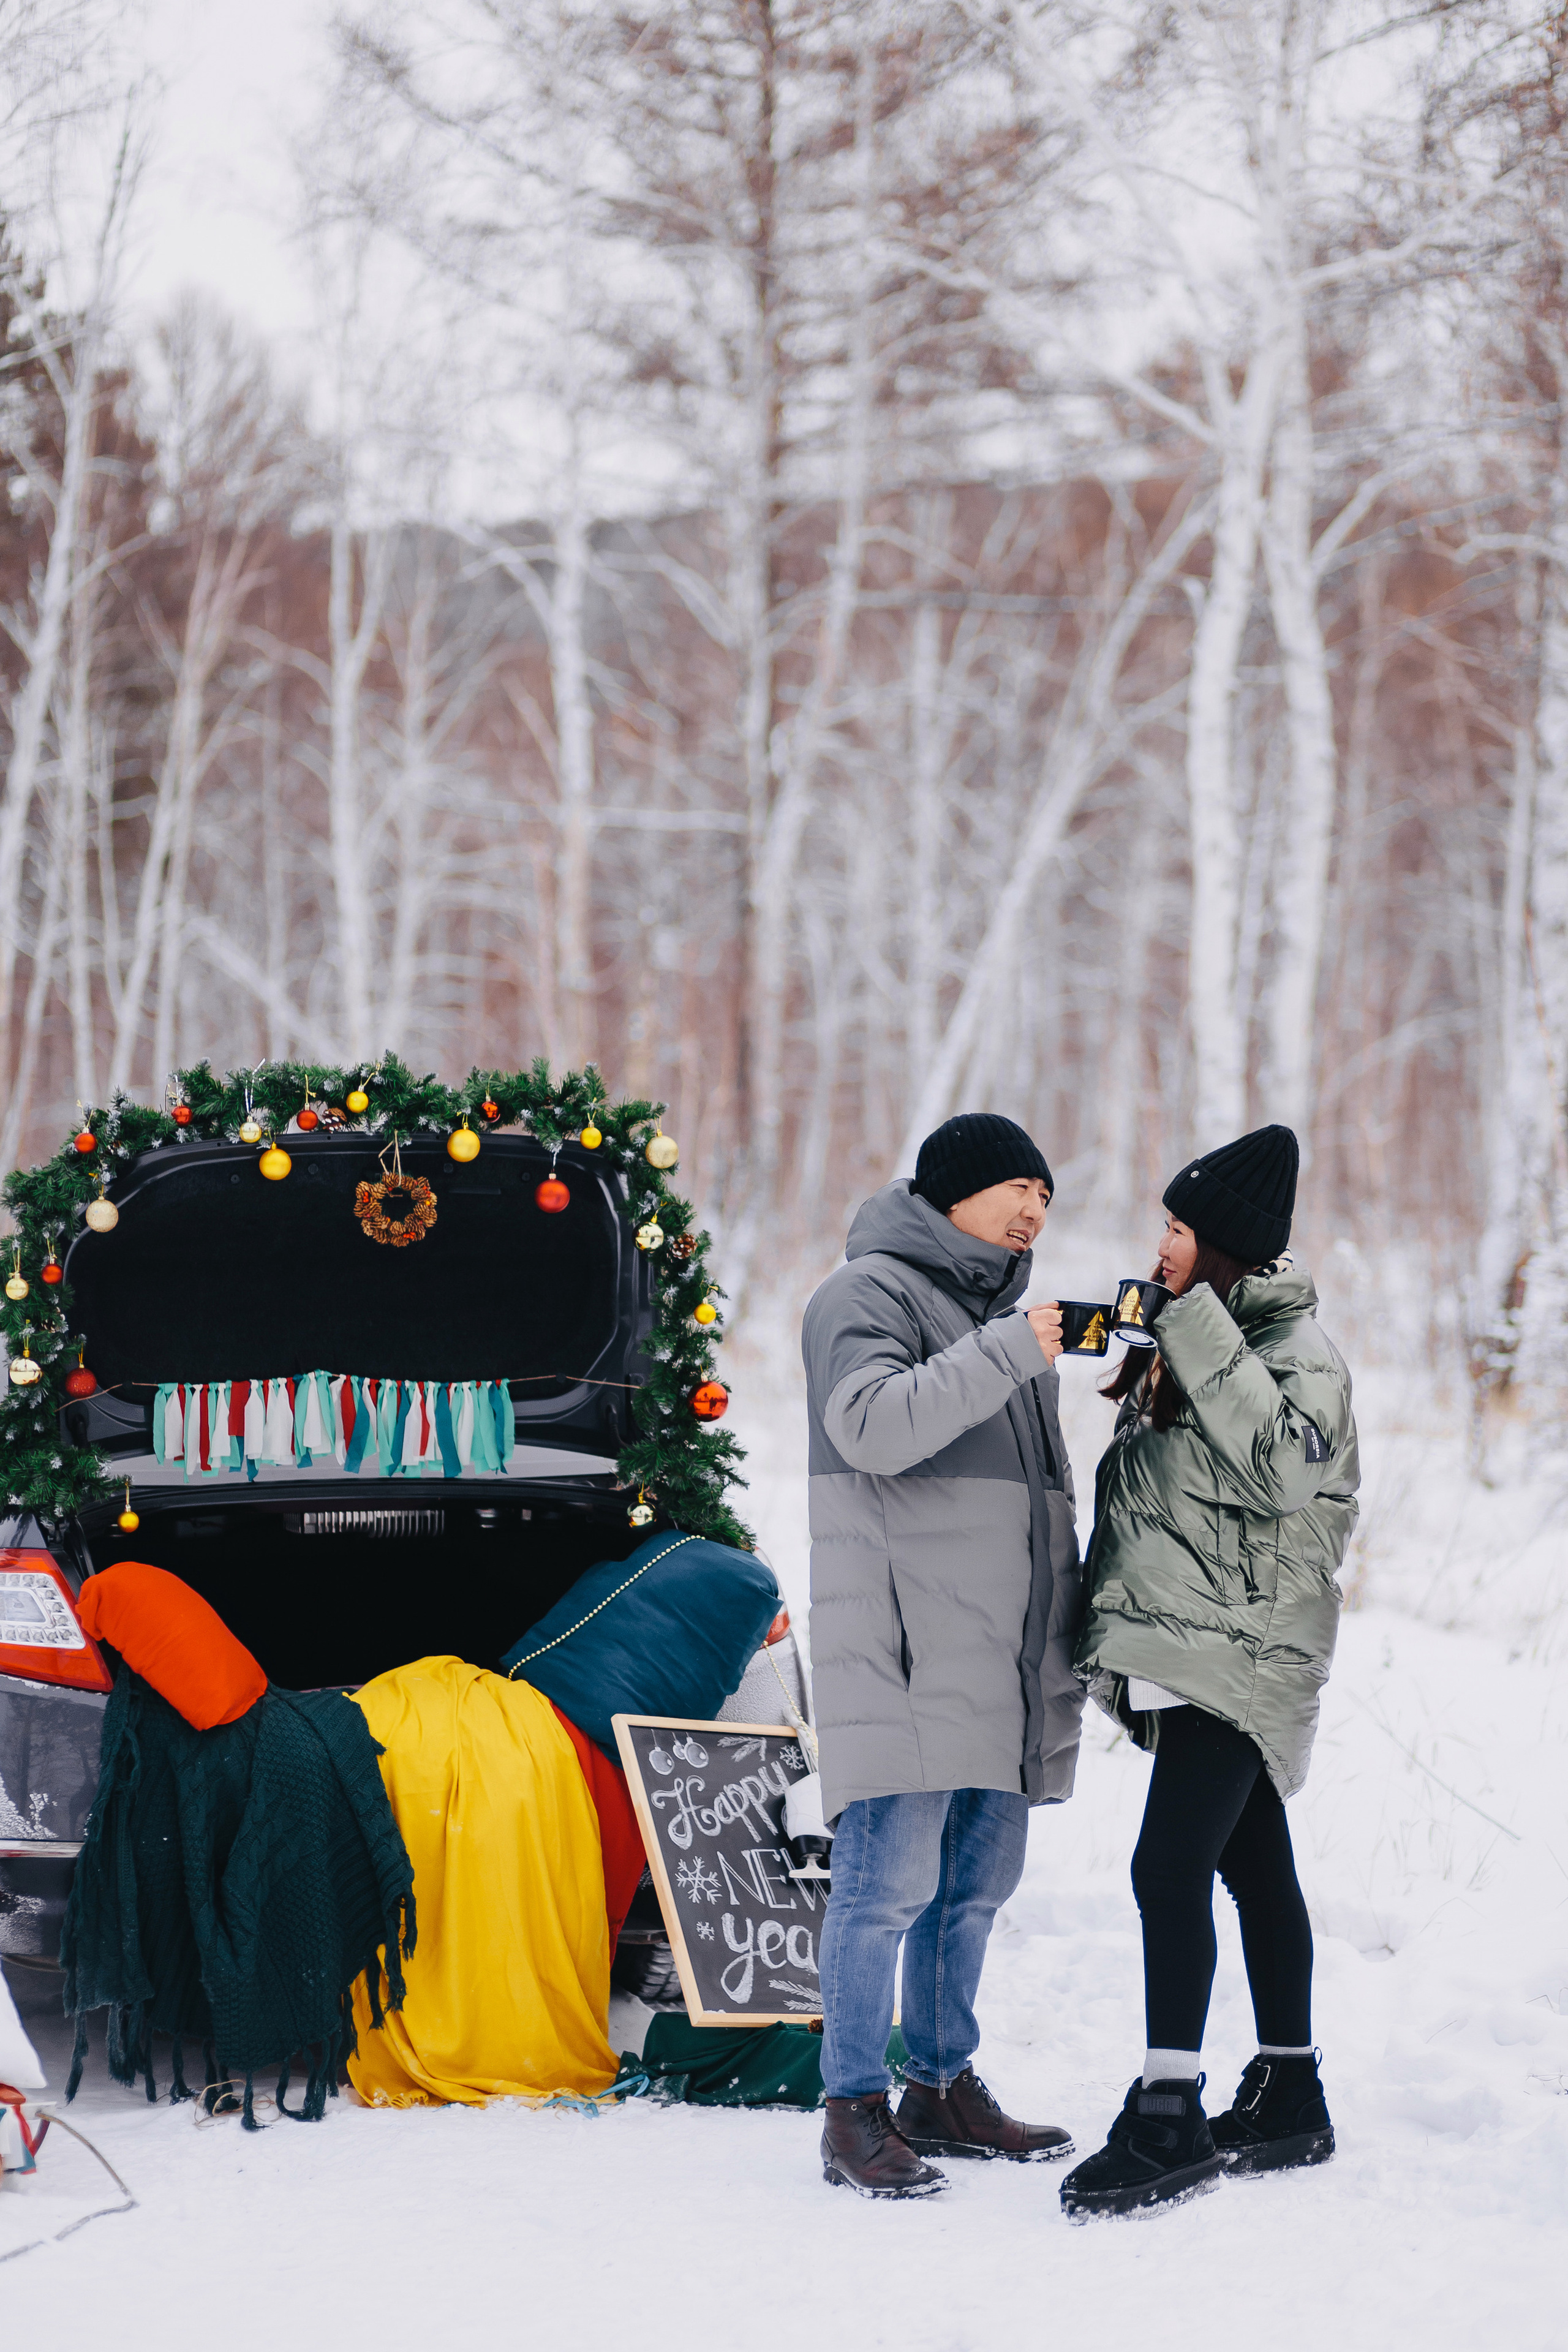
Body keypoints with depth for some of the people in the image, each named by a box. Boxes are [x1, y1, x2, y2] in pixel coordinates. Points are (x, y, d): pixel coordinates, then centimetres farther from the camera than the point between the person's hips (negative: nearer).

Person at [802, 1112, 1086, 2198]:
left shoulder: (1008, 1309, 23)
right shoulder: (871, 1293, -5)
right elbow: (872, 1425, -23)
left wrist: (1065, 1635, 24)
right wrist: (1005, 1354, -24)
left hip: (1003, 1660, 9)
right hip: (906, 1654, -9)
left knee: (978, 1881, 12)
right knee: (890, 1880, -9)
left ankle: (945, 2086, 23)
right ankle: (856, 2111, -5)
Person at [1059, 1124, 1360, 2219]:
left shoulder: (1297, 1350, -10)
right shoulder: (1185, 1341, 18)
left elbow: (1281, 1467, -28)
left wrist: (1201, 1344, -24)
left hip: (1239, 1655, -9)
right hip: (1184, 1653, 9)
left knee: (1171, 1865, -17)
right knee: (1254, 1868, 13)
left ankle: (1169, 2116, -18)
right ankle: (1289, 2099, 19)